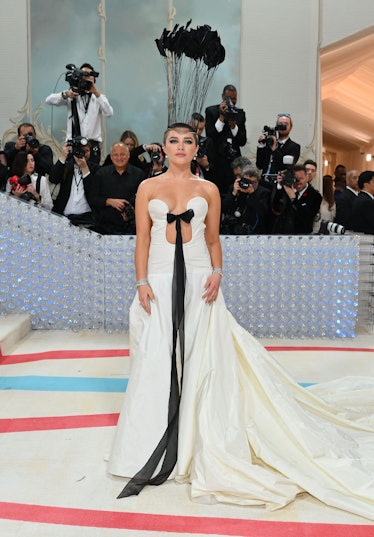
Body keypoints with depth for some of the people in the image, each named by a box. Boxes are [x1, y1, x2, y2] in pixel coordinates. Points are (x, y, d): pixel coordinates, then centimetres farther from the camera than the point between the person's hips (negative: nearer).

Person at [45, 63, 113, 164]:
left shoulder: (99, 96, 12)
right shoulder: (72, 95, 12)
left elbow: (109, 113, -7)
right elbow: (49, 100, 2)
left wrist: (96, 93, -16)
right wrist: (65, 94, -16)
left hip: (93, 144, 0)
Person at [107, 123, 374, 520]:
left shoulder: (208, 190, 9)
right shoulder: (148, 188, 7)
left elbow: (213, 239, 9)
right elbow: (142, 239, 3)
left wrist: (216, 273, -7)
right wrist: (142, 283, -6)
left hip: (198, 280, 1)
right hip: (160, 279, 0)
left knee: (201, 357, 1)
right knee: (157, 360, 0)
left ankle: (199, 440, 17)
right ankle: (153, 447, 16)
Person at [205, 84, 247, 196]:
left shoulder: (240, 113, 9)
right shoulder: (211, 111, 2)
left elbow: (243, 141, 5)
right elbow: (209, 136, -8)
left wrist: (233, 126, -11)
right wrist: (221, 118, -13)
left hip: (234, 161, 2)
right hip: (217, 160, -2)